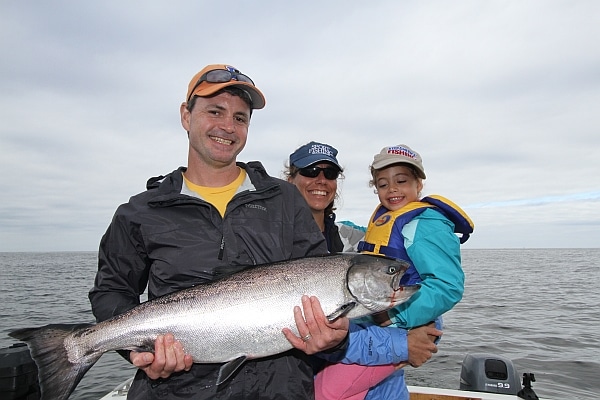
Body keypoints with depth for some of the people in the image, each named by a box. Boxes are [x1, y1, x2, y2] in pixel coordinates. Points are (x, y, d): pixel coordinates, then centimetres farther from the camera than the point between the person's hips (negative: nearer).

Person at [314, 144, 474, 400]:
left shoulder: (426, 223, -18)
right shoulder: (384, 216, 8)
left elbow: (447, 286, -26)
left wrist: (397, 316, -31)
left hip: (400, 329, -9)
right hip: (372, 322, 9)